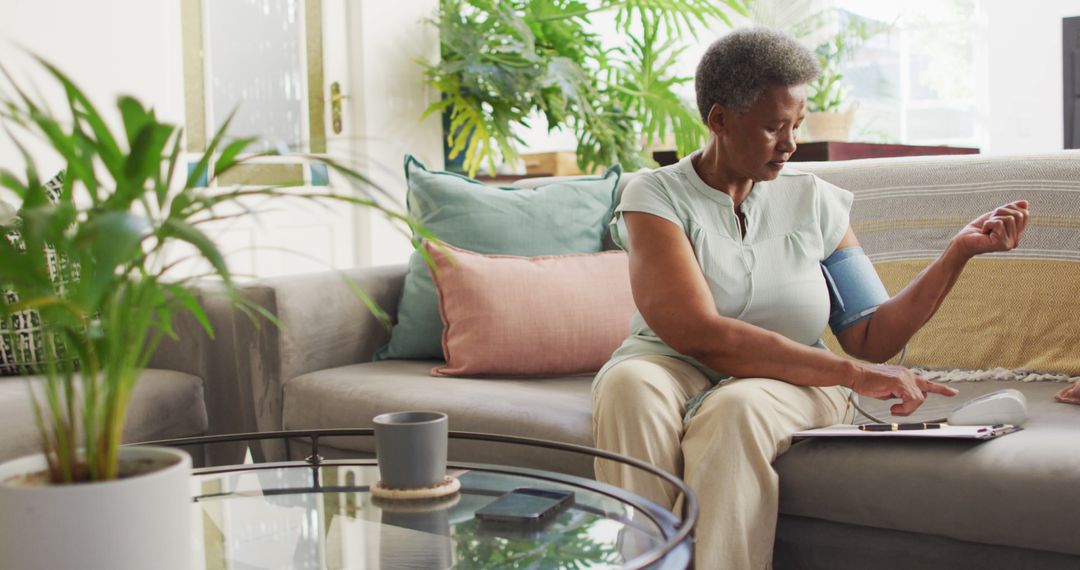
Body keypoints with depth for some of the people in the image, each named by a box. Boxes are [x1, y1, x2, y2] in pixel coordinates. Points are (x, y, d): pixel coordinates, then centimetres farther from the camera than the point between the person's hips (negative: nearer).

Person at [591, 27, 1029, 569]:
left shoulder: (812, 199, 7)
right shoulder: (656, 195, -6)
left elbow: (871, 337, 3)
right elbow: (700, 334, -20)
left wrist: (959, 251, -6)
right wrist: (850, 374, -22)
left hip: (788, 383, 2)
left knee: (737, 408, -35)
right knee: (629, 384, -36)